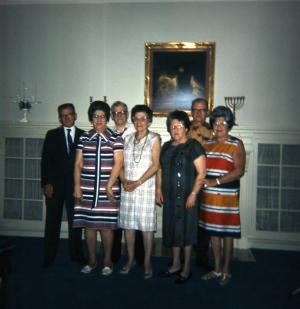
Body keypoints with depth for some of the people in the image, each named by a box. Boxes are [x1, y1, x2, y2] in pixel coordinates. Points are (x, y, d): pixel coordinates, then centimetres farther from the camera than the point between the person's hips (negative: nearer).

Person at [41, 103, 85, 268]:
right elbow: (46, 160, 1)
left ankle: (76, 254, 19)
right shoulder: (52, 135, 6)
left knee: (75, 220, 7)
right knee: (52, 220, 6)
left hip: (76, 184, 0)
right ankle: (49, 256, 16)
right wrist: (46, 183, -7)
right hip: (54, 184, 0)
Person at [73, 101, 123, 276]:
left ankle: (107, 261, 19)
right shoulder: (84, 138, 8)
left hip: (108, 189, -3)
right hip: (87, 189, 3)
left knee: (107, 225, 2)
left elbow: (118, 163, -6)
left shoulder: (115, 139, 0)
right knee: (88, 224, 7)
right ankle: (92, 260, 23)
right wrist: (77, 186, 0)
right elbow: (78, 164, 7)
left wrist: (109, 186, -10)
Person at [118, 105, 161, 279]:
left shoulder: (154, 138, 0)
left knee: (147, 225, -1)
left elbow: (155, 165, -8)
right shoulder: (128, 139, 13)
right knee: (128, 224, 7)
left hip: (146, 188, -4)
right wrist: (124, 181, -8)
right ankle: (131, 260, 21)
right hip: (128, 188, 4)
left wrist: (138, 182, -14)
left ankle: (147, 262, 11)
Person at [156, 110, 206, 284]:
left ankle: (187, 269, 16)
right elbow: (160, 169, 16)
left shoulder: (193, 146, -8)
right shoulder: (166, 146, 12)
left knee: (186, 230, 2)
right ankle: (176, 265, 28)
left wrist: (193, 194, -17)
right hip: (169, 196, 6)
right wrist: (159, 189, 7)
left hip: (186, 197, -6)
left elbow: (201, 173, -13)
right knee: (172, 229, 12)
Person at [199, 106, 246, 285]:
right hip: (209, 196, 5)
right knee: (213, 232, 11)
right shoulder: (207, 144, 12)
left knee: (227, 233, 4)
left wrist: (216, 181, -19)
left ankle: (226, 271, 19)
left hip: (228, 196, -4)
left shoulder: (236, 144, -3)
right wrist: (202, 180, -8)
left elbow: (239, 170, -13)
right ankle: (217, 269, 24)